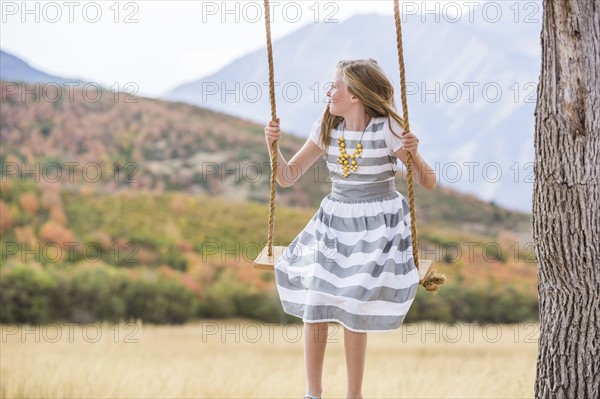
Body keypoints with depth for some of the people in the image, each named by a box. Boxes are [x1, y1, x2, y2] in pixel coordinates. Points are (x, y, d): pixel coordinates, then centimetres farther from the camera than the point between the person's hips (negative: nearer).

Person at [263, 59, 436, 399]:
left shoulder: (387, 129, -11)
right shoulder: (326, 130, 2)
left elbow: (428, 183, -8)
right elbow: (288, 176, 7)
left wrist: (413, 155, -27)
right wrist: (273, 145, -9)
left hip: (378, 228, -4)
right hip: (333, 224, 4)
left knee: (353, 313, -8)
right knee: (314, 307, -7)